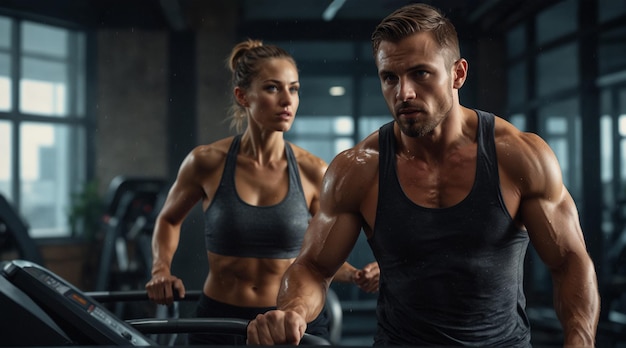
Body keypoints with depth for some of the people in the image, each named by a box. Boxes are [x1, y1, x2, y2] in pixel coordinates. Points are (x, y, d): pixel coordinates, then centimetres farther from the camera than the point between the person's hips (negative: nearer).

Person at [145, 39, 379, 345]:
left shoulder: (313, 172, -8)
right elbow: (168, 220, 11)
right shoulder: (207, 162, -8)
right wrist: (161, 269, -5)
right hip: (218, 321, 0)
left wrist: (355, 275, -14)